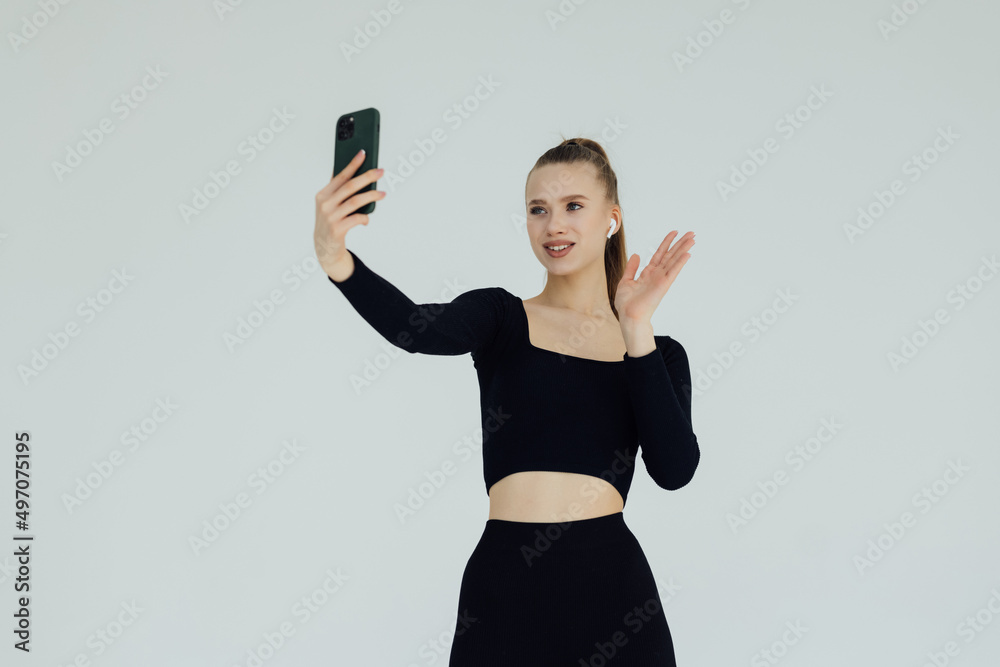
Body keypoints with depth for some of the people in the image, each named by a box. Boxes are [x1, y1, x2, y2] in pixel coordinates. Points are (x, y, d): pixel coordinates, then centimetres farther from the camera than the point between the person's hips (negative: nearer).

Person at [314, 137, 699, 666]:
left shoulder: (657, 352, 7)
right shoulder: (501, 317, 5)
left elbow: (675, 470, -8)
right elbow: (417, 328, -16)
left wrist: (636, 329, -13)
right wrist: (336, 259, -33)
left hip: (612, 584, 1)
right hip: (505, 587, 0)